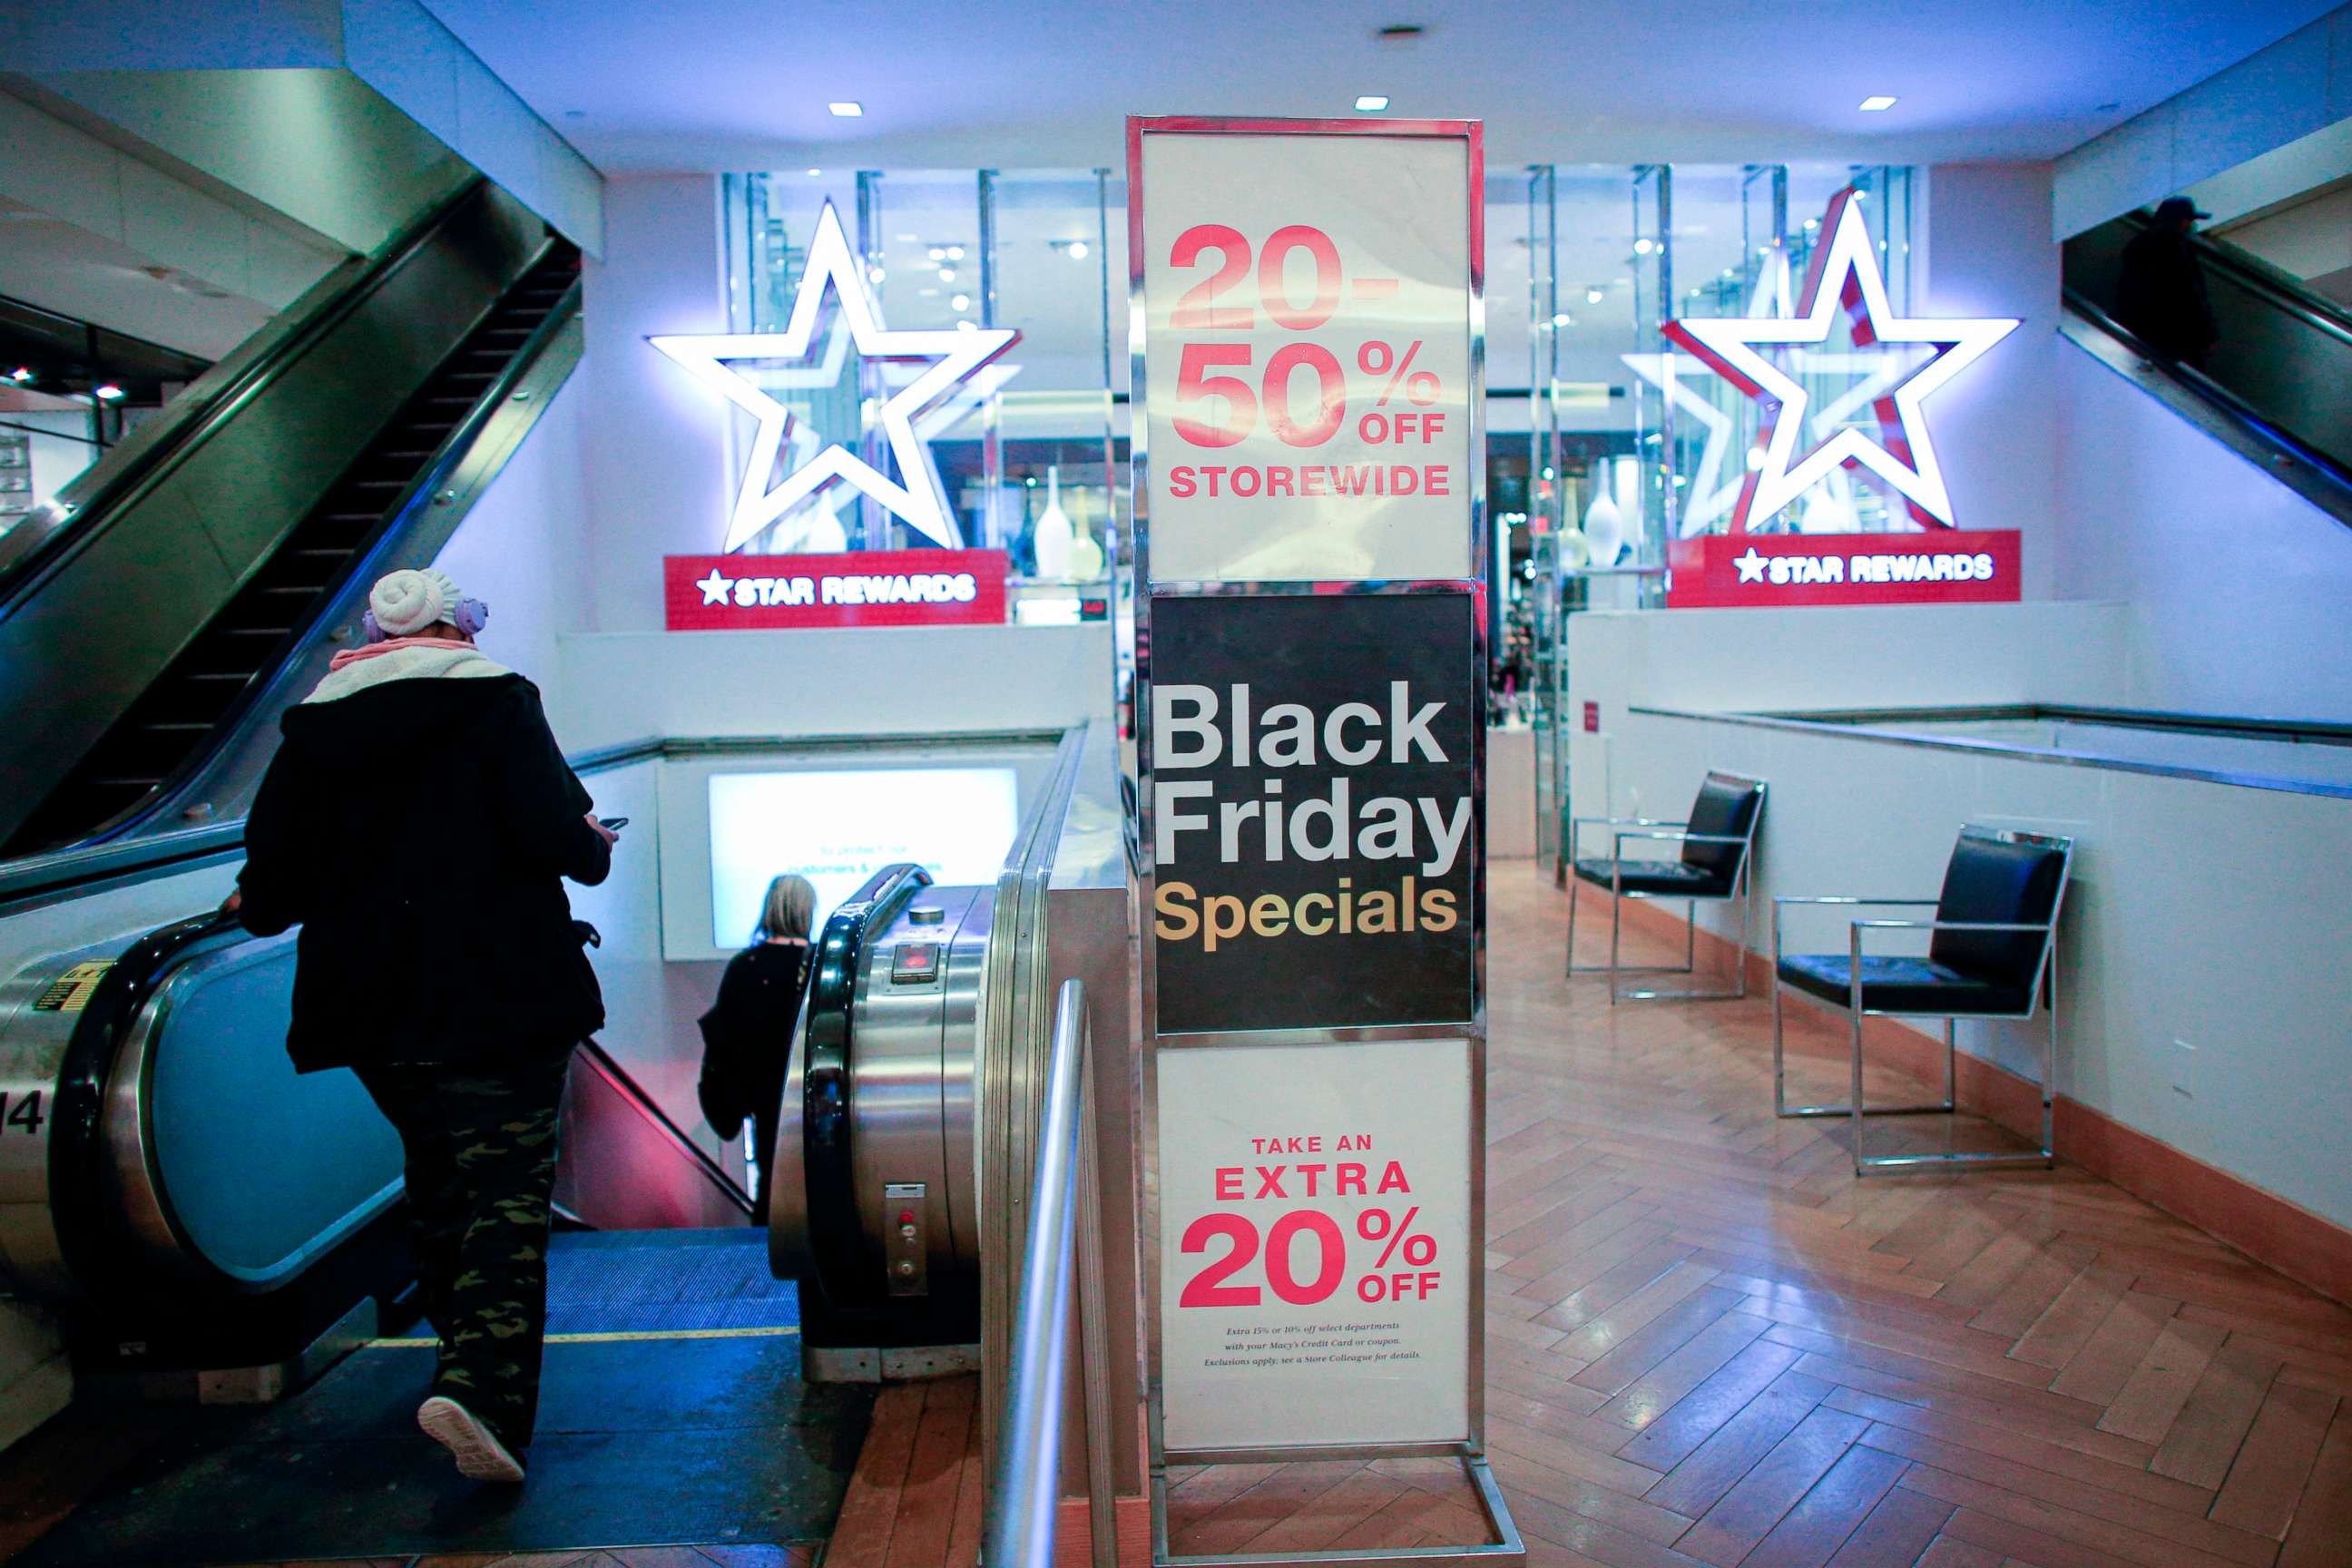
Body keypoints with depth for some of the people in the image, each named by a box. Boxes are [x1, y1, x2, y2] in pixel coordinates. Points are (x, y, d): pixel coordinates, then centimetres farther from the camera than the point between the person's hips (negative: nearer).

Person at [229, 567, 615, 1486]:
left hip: (371, 1005, 6)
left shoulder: (313, 725, 8)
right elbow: (558, 838, -16)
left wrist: (257, 907, 28)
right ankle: (481, 1383, -19)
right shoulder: (495, 703, -5)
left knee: (437, 1179, 22)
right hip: (494, 997, -5)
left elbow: (272, 878, 6)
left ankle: (469, 1354, 36)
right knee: (508, 1189, -4)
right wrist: (596, 849, 6)